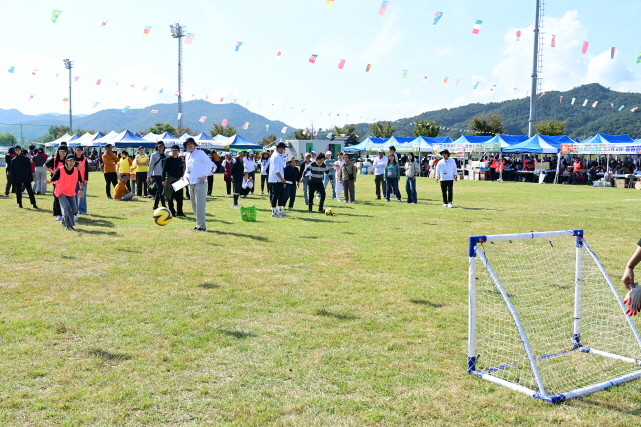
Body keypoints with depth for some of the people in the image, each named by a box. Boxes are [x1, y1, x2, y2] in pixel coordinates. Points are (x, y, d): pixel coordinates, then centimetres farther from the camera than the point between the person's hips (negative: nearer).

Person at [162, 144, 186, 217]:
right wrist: (163, 180, -10)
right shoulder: (168, 159, -3)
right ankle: (172, 212, 8)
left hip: (178, 179, 4)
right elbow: (164, 170, -5)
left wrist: (181, 178, 10)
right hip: (170, 180, -4)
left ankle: (179, 212, 8)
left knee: (180, 197, 1)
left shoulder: (180, 160, 10)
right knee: (170, 197, 2)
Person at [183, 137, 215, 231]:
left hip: (200, 183, -8)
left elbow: (211, 164, -12)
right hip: (191, 183, 8)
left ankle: (202, 226, -9)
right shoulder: (187, 156, 17)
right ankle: (198, 224, 18)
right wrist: (185, 176, 13)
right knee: (194, 205, 10)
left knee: (200, 205, -11)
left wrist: (205, 176, -14)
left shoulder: (200, 154, -7)